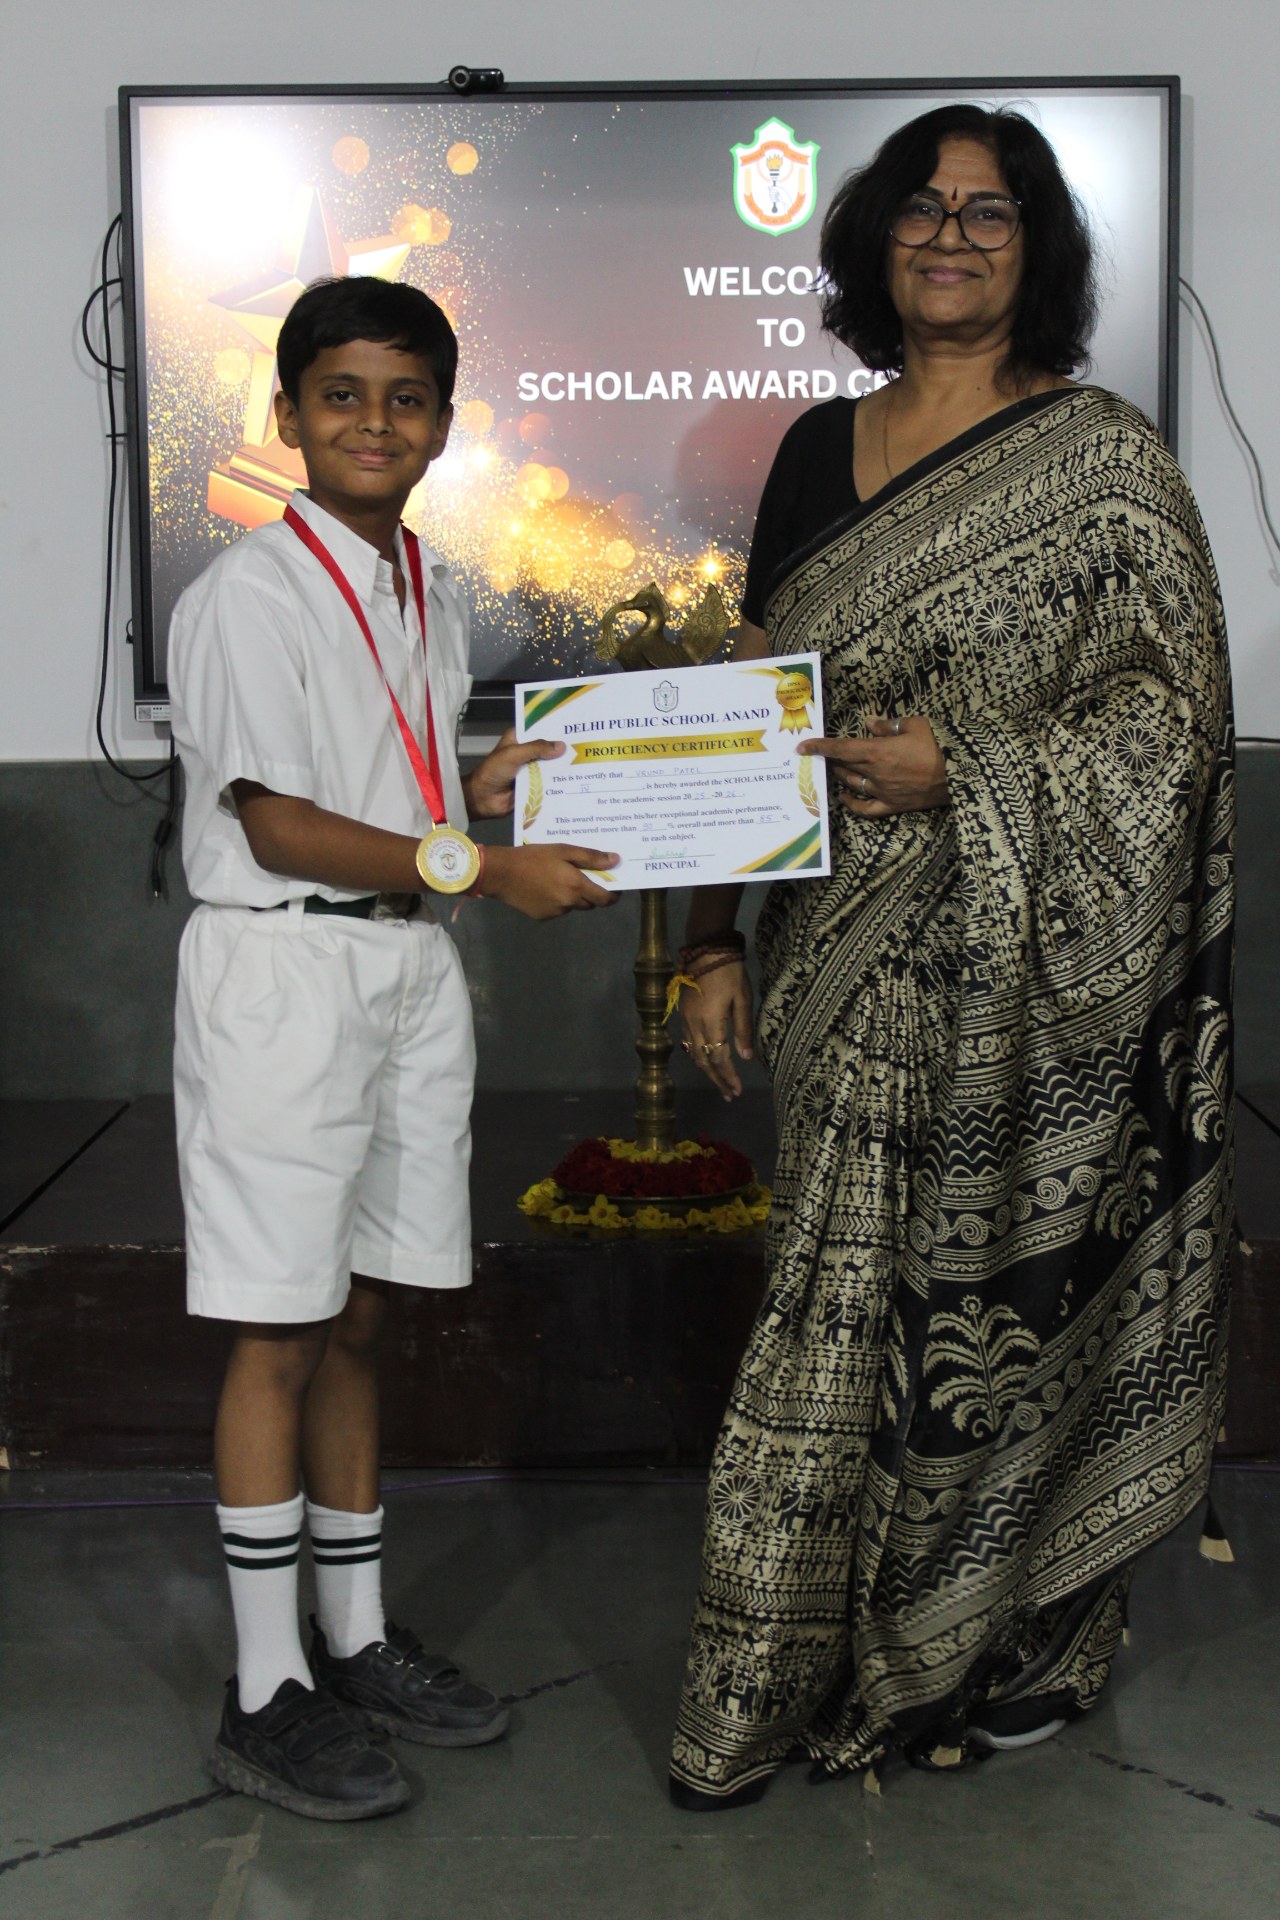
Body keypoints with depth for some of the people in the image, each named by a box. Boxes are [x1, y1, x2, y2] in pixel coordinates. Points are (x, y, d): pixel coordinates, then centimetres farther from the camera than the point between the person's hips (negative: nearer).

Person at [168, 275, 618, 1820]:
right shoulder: (250, 595, -10)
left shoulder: (429, 594, 15)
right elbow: (277, 824, -16)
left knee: (356, 1318, 14)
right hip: (282, 971, -7)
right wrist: (475, 865, -20)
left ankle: (354, 1638, 27)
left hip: (409, 966, 7)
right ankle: (266, 1696, 9)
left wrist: (481, 792, 2)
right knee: (281, 1333, -2)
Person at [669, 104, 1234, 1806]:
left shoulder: (1103, 459, -3)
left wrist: (970, 771, -19)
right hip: (852, 974, 4)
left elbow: (1172, 710, -6)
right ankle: (780, 1690, 22)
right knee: (849, 1305, 9)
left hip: (1021, 976, -4)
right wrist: (714, 937, 7)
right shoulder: (818, 452, 12)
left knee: (994, 1294, 2)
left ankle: (1005, 1650, 23)